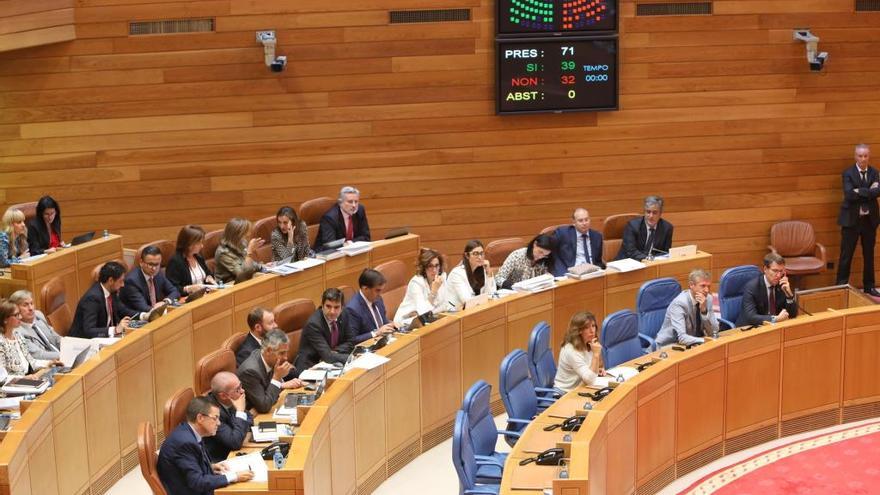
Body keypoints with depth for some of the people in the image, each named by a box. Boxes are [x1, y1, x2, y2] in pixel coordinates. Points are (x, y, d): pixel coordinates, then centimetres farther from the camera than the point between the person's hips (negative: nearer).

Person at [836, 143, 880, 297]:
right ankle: (841, 286, 6)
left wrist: (860, 192, -19)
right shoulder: (848, 173, -5)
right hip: (851, 219, -3)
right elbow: (849, 194, -20)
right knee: (846, 255, 0)